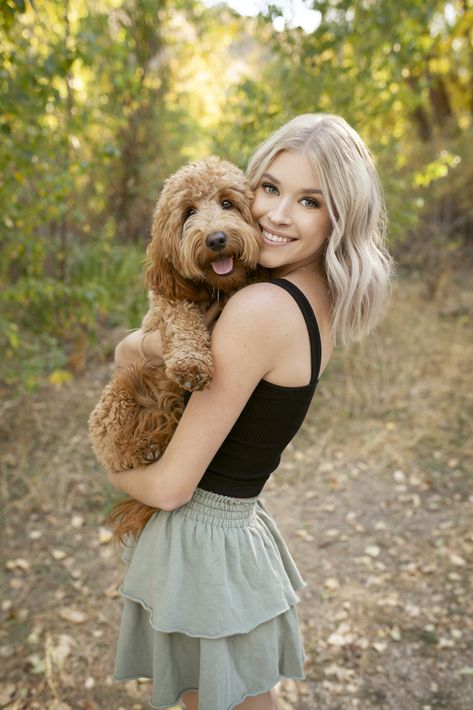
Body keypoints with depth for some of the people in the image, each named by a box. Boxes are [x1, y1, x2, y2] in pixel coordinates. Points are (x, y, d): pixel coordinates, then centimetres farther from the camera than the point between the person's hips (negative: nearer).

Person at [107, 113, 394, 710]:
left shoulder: (260, 308, -28)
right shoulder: (327, 300, -1)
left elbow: (171, 487, -23)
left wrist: (114, 472, -2)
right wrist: (141, 343, -17)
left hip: (199, 541, -7)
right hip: (241, 526, 8)